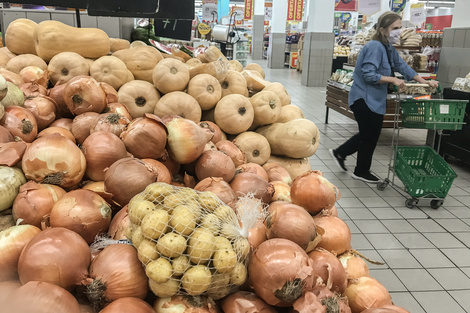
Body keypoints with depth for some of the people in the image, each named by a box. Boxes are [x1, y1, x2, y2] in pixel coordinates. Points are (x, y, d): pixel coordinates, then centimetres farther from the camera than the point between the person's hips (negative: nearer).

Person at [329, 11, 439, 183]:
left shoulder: (389, 48, 11)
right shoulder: (375, 47, -20)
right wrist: (393, 80, -23)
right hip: (364, 100, -10)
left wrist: (424, 81, 7)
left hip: (375, 100, 10)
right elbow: (368, 75, -26)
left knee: (369, 134, 17)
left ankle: (339, 153, 31)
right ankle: (362, 171, 21)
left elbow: (402, 66, 14)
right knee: (369, 136, 3)